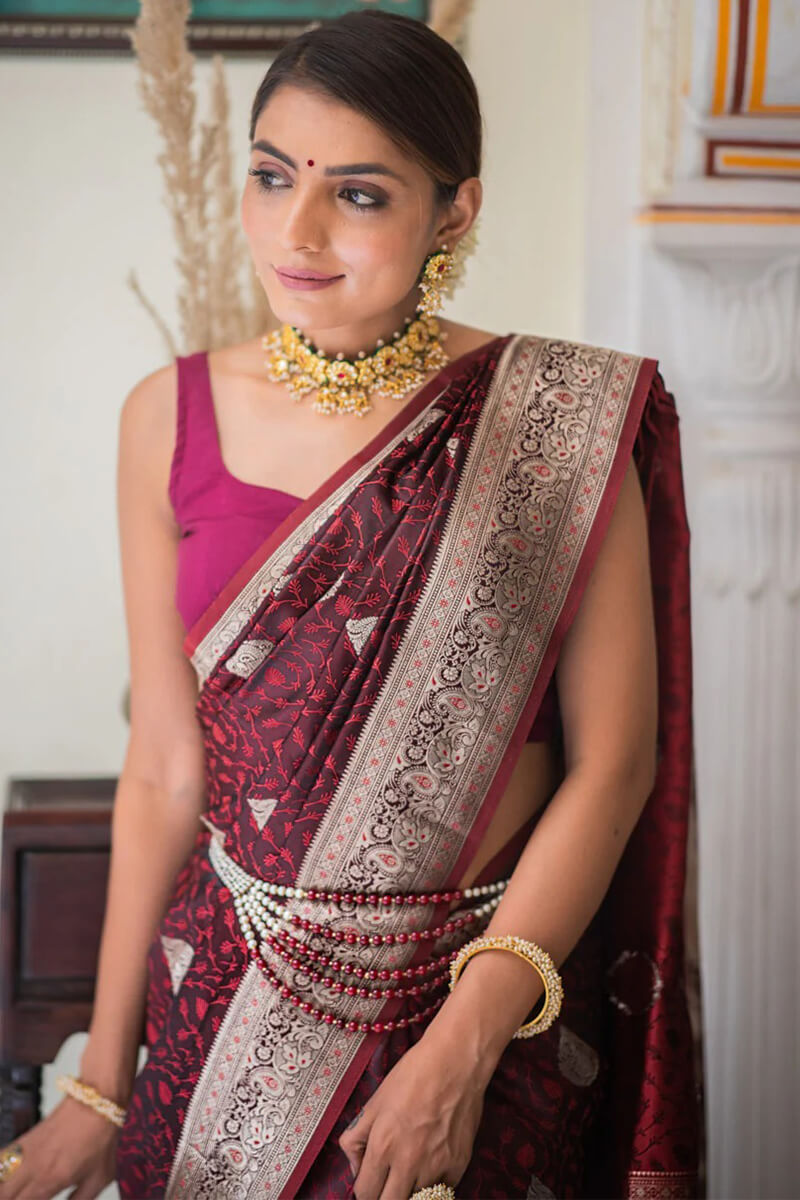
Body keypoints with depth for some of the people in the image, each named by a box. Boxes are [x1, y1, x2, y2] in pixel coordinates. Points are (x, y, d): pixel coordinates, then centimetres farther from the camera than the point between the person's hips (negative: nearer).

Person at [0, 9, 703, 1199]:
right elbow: (164, 764, -1)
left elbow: (612, 759, -11)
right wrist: (101, 1084, -2)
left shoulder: (560, 420, -12)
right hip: (229, 983, 3)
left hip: (495, 985, -2)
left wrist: (462, 1046, -17)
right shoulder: (171, 420, -4)